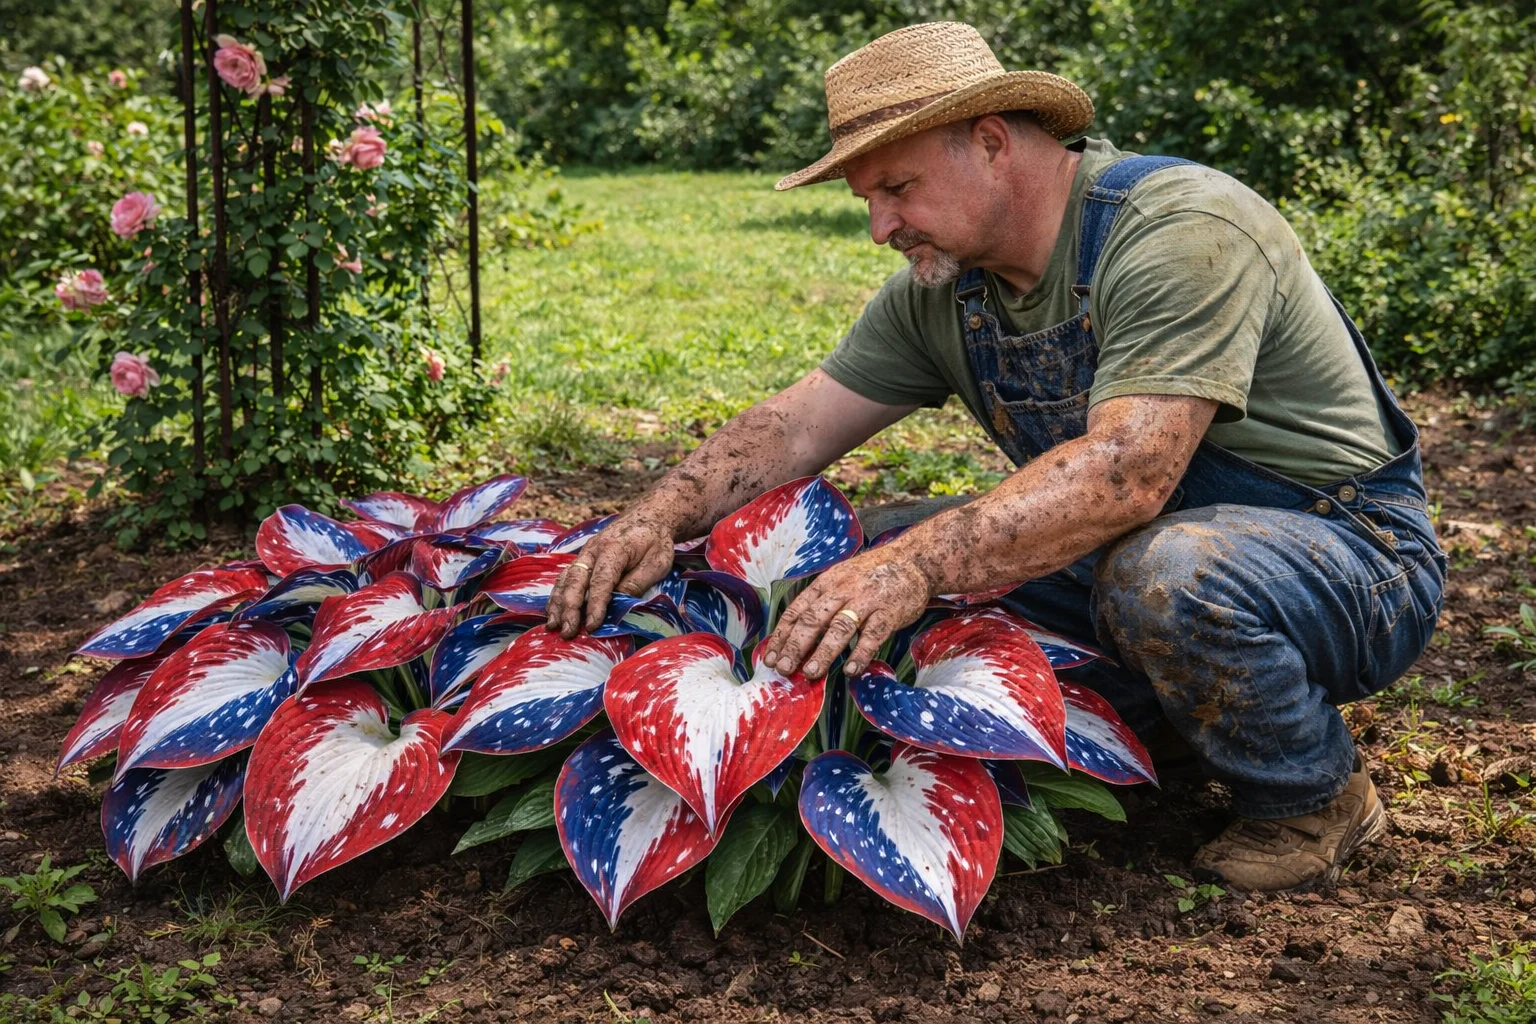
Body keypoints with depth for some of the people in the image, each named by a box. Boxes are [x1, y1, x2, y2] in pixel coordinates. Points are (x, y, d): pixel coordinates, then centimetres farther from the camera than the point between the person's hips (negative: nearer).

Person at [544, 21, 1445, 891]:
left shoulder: (1182, 230, -25)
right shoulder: (944, 287, 0)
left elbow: (1127, 472, -37)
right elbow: (799, 424, -1)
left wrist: (921, 565, -46)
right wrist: (662, 519, -18)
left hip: (1353, 553, -7)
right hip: (1136, 549, 7)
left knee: (1167, 574, -41)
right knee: (869, 548, -5)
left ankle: (1319, 798, -8)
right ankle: (1177, 721, 5)